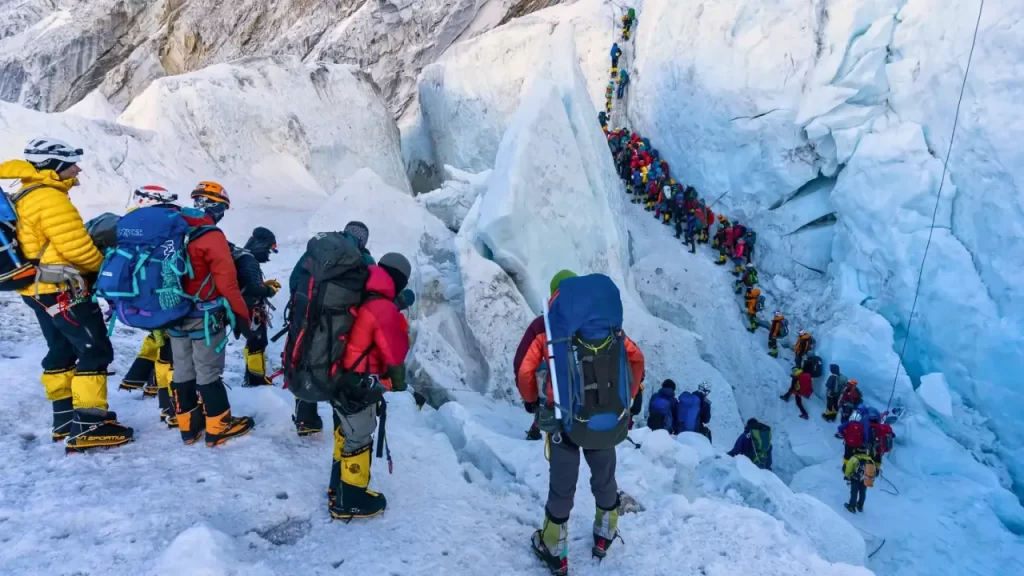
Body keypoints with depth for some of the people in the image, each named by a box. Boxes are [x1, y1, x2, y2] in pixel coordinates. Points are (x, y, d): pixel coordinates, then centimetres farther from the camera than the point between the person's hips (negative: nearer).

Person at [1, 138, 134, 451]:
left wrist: (92, 267, 15)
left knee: (62, 350, 18)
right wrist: (104, 266, -3)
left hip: (40, 289, 11)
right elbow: (77, 248, -22)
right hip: (62, 289, -11)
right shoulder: (49, 198, -19)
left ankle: (65, 418, 26)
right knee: (96, 351, -8)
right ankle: (87, 426, -9)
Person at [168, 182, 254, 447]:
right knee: (209, 372, 1)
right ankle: (218, 427, 11)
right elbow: (226, 281, -17)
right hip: (205, 317, -7)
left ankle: (188, 425, 25)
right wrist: (241, 315, -8)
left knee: (183, 371, 14)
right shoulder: (211, 236, -17)